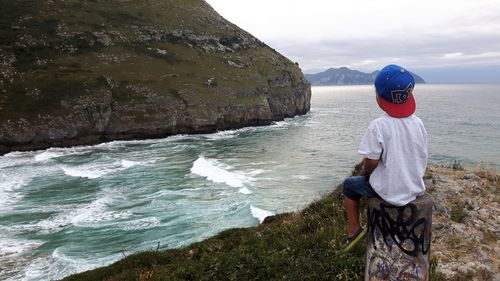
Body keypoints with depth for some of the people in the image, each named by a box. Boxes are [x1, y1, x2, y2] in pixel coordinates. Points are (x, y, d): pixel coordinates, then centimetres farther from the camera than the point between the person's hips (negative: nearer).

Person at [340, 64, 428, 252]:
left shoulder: (378, 126, -22)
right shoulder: (418, 123, -3)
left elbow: (371, 162, -19)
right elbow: (421, 159, 5)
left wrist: (363, 173, 3)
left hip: (390, 192, -5)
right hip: (416, 189, 6)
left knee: (350, 184, 18)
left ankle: (354, 230, 18)